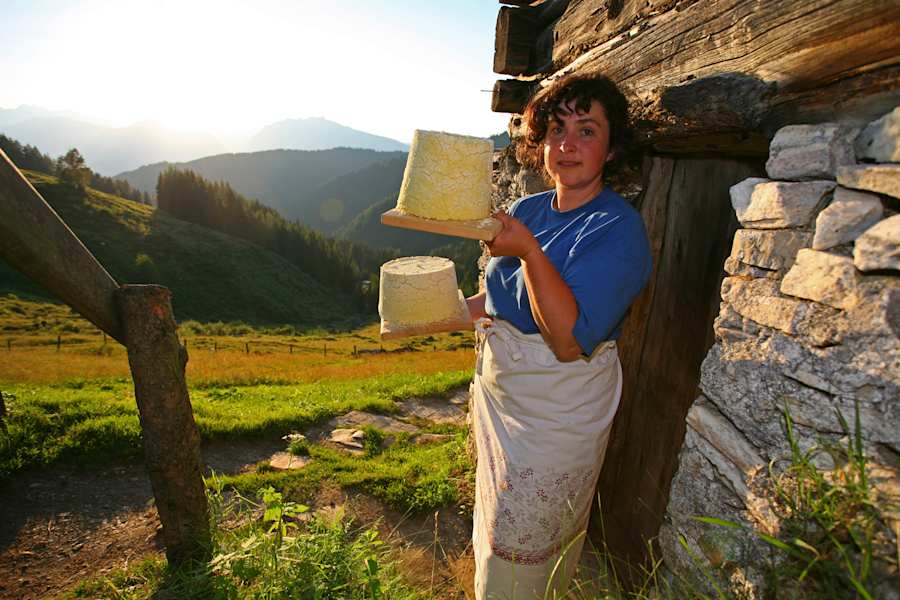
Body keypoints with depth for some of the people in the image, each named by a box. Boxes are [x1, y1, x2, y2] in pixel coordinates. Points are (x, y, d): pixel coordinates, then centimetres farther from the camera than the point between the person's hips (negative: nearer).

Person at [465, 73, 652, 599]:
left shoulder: (618, 229, -19)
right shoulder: (528, 210, 2)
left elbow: (570, 341, -29)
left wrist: (528, 250, -36)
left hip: (557, 412, -7)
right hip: (501, 392, 7)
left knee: (519, 555, 11)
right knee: (498, 523, 27)